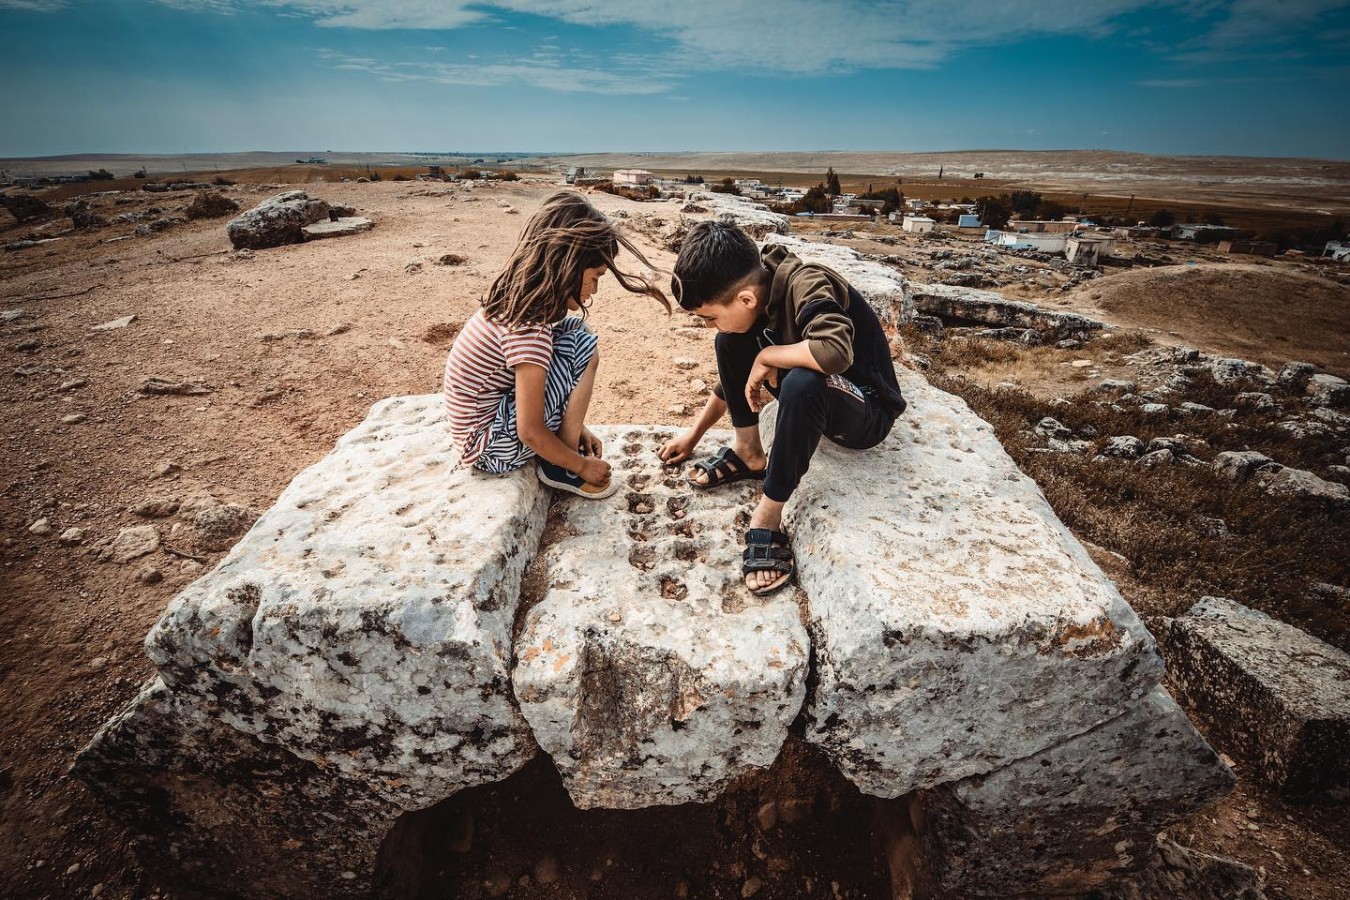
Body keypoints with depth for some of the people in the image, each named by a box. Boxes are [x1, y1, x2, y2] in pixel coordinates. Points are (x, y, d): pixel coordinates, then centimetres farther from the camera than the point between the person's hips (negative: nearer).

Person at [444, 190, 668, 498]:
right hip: (493, 446, -8)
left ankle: (566, 446, 8)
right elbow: (531, 432, -23)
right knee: (581, 346, -18)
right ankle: (563, 468, -4)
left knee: (572, 330, 4)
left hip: (487, 420, 9)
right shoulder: (529, 328, -28)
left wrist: (574, 426, 10)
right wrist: (582, 465, -9)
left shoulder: (518, 298, -1)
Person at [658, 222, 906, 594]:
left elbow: (835, 352, -49)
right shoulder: (747, 295, -6)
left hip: (866, 412, -7)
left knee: (802, 382, -39)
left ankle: (769, 513, -24)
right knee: (730, 342, -6)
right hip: (810, 401, 7)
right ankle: (748, 453, 0)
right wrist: (694, 434, 12)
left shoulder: (807, 286, -28)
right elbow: (735, 375, 9)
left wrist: (766, 358, -31)